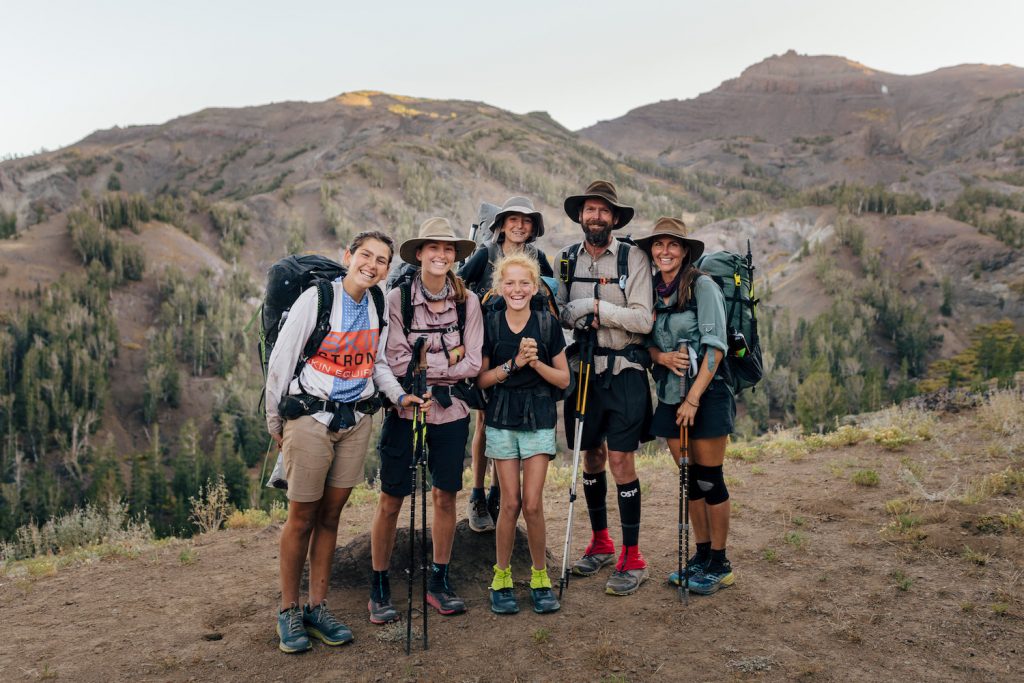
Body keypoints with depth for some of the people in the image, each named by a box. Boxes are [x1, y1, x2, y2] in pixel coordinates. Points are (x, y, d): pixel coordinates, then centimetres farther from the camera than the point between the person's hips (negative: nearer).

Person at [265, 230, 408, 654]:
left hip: (356, 422, 5)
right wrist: (275, 423, -1)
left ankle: (317, 608, 24)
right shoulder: (316, 299, -12)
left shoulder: (379, 308, 3)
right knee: (302, 518, 3)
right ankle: (289, 611, 19)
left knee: (330, 515, 12)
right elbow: (280, 361, -6)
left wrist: (400, 396, -2)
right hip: (310, 420, -4)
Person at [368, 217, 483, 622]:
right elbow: (395, 361, -13)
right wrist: (447, 361, -11)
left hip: (450, 410, 2)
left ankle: (439, 582, 25)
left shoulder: (467, 301, 0)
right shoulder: (397, 299, -7)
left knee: (445, 496, 9)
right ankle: (379, 588, 18)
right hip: (404, 410, -2)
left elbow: (472, 364, -4)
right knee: (391, 500, 3)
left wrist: (422, 368, -10)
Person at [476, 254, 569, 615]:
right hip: (501, 419, 0)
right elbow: (481, 379, -1)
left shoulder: (548, 324, -1)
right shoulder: (489, 323, -1)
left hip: (539, 419, 0)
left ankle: (540, 576, 17)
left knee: (532, 504, -3)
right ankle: (502, 577, 19)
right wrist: (514, 363, -14)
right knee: (511, 503, 2)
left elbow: (563, 379, 1)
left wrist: (535, 362, -15)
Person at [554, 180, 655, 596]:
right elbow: (559, 312, 8)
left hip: (624, 371, -4)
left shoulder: (633, 258, -5)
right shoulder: (567, 260, 8)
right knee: (591, 457, 12)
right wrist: (578, 314, -12)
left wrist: (597, 307, -18)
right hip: (583, 369, 4)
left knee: (620, 461, -5)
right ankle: (600, 543, 29)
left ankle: (632, 559, 7)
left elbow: (643, 319, -13)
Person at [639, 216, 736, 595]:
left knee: (709, 479, 2)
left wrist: (693, 398, -17)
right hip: (670, 396, 6)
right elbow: (646, 342, 13)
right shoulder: (652, 290, 8)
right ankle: (702, 555, 26)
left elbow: (715, 347, -14)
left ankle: (720, 564, 16)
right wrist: (662, 356, -10)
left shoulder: (702, 286, -10)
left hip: (706, 394, -6)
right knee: (689, 479, 13)